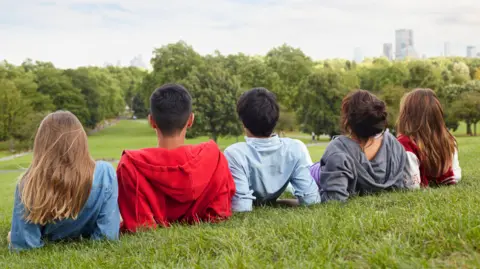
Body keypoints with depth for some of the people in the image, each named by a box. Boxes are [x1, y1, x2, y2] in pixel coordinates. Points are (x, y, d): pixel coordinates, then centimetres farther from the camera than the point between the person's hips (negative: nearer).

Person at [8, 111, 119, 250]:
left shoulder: (28, 184, -31)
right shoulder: (104, 172, -32)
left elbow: (23, 244, -25)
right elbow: (108, 235, -29)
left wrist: (14, 237, -3)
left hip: (51, 242, 0)